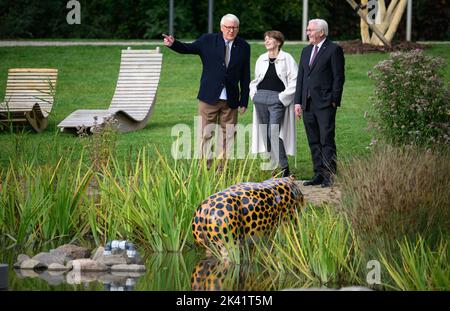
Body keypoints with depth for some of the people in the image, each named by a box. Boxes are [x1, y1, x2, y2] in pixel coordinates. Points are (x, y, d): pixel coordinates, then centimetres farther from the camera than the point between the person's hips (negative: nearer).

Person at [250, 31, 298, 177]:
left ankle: (284, 167, -9)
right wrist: (254, 93, 10)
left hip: (277, 100, -6)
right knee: (264, 133, 5)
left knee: (274, 134, -15)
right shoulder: (261, 59, 16)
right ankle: (272, 164, 12)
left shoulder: (287, 58, -1)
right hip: (261, 98, 6)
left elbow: (295, 80, -5)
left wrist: (284, 97, -10)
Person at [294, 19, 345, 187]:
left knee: (327, 140, -8)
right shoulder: (306, 51, 18)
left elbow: (339, 77, -7)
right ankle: (318, 174, 13)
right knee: (314, 142, 8)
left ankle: (330, 176, -7)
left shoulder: (334, 50, -4)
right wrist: (298, 102, 11)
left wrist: (334, 101, -12)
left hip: (325, 103, -7)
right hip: (308, 104, 7)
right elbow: (300, 77, 18)